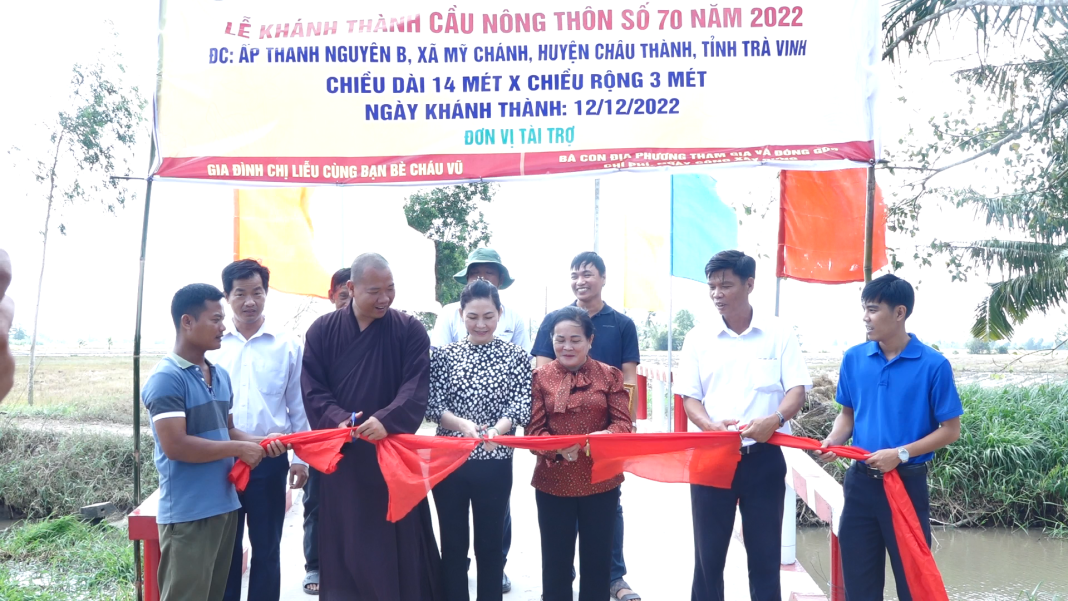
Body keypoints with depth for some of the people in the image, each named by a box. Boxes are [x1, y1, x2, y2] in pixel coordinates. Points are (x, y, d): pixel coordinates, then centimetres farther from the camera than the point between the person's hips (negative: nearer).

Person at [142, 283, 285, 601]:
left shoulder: (220, 375, 12)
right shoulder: (166, 378, -16)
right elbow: (175, 446, -23)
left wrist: (259, 442, 1)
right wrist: (239, 449, -16)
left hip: (224, 505, 8)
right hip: (187, 513, -8)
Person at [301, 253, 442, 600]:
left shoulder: (410, 331, -2)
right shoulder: (322, 331, 3)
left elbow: (416, 387, -12)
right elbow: (312, 388, -1)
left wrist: (386, 420, -29)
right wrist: (337, 420, -20)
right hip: (342, 454, 1)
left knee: (398, 540, 4)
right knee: (346, 542, 9)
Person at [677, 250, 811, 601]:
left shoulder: (779, 335, 0)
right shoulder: (698, 338, 4)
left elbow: (797, 390, -4)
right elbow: (689, 397, 4)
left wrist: (775, 419, -26)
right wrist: (711, 426, -17)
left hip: (764, 457, -1)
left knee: (765, 553, 8)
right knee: (708, 554, 8)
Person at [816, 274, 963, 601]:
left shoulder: (933, 365, -11)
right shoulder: (854, 358, 1)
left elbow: (950, 430, -6)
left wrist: (901, 453, -16)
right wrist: (834, 439, -7)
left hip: (907, 483, -3)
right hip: (860, 481, 4)